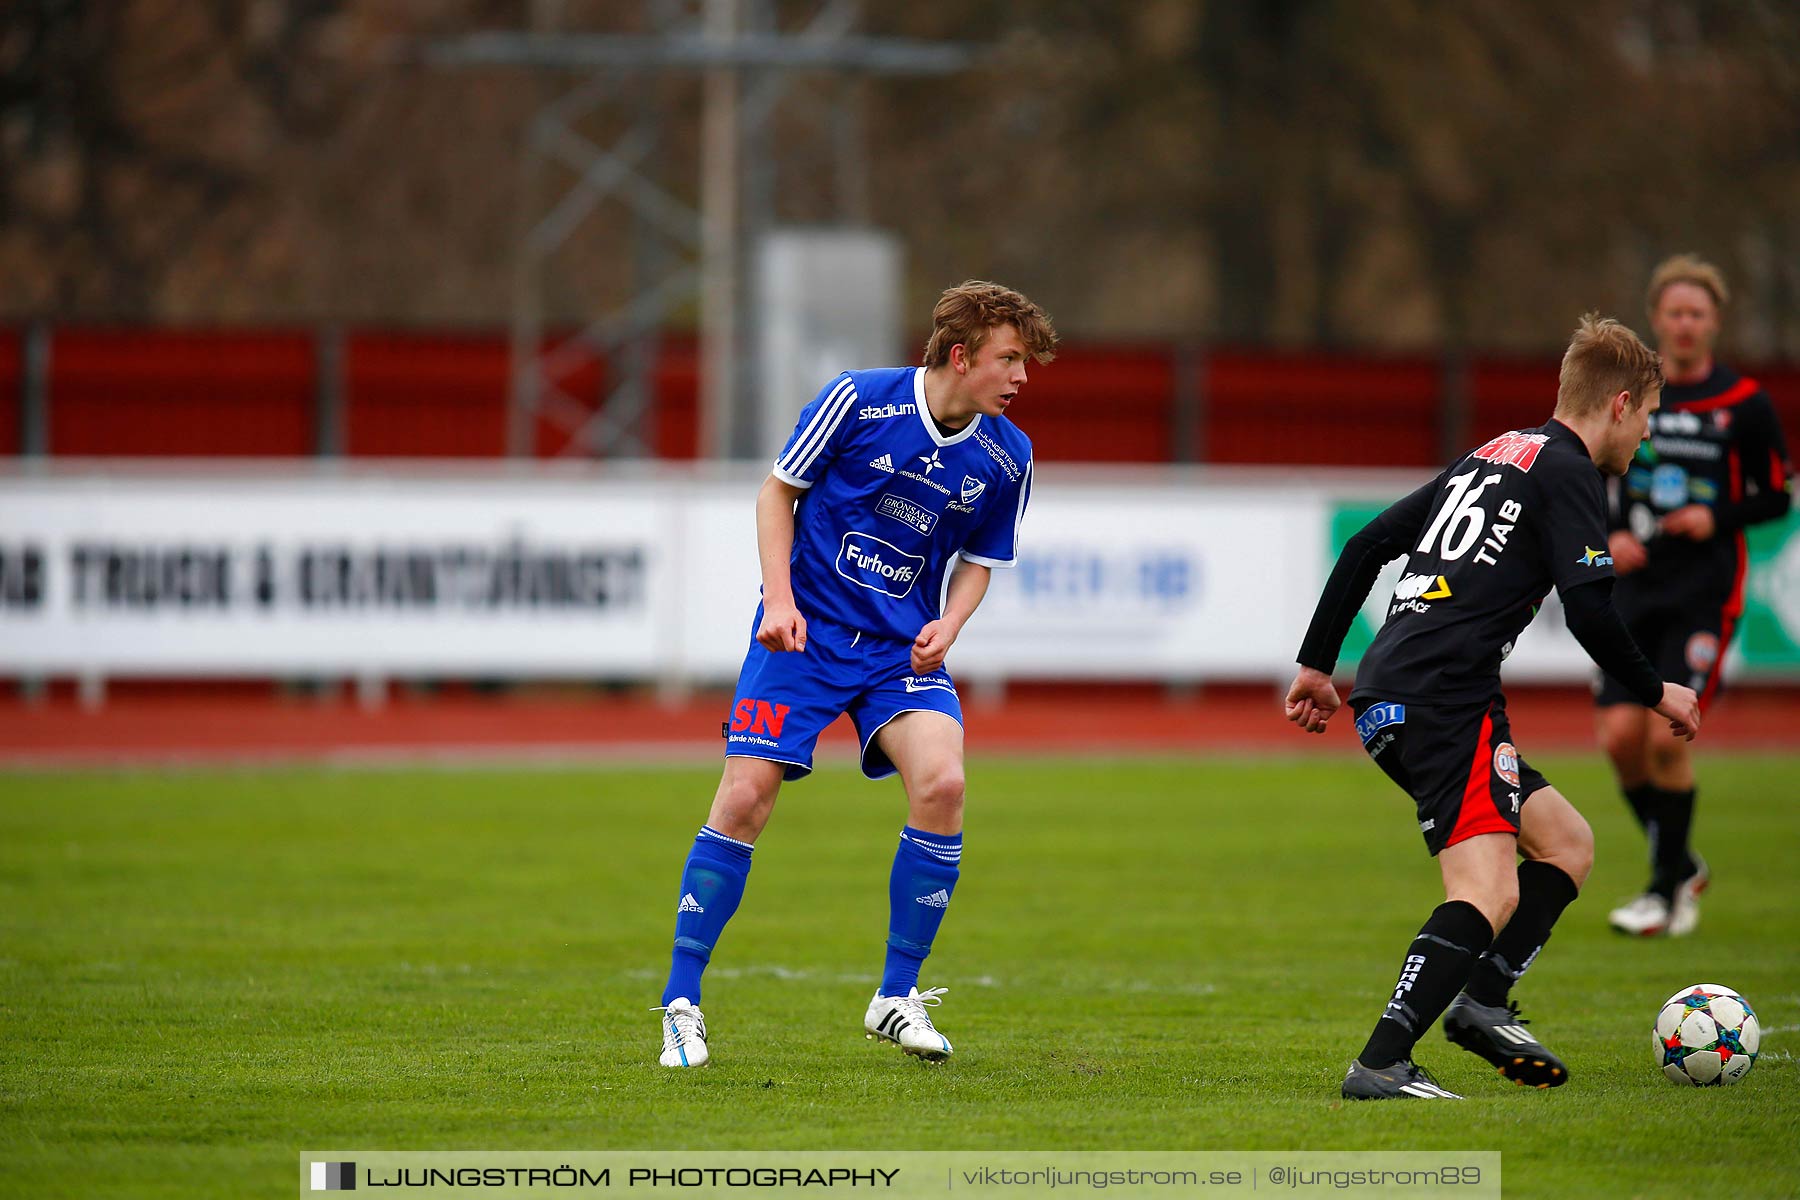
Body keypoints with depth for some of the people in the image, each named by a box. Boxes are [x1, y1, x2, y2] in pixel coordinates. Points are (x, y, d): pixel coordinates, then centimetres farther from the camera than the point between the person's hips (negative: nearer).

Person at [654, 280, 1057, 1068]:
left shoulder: (1006, 458, -2)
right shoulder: (858, 401, -12)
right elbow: (779, 490, 0)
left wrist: (947, 626, -6)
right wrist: (781, 600, -11)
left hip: (903, 647, 3)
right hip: (807, 633, -3)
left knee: (941, 781, -21)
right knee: (745, 797, -13)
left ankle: (896, 997, -6)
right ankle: (681, 1002, 2)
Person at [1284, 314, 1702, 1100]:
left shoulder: (1490, 457, 23)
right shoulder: (1567, 471, -3)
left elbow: (1366, 545, 23)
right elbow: (1589, 611, -13)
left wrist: (1317, 666, 27)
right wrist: (1654, 694, 2)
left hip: (1384, 699, 10)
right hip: (1444, 700, -10)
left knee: (1567, 843, 18)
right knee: (1489, 894, -19)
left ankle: (1482, 1003, 7)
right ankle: (1381, 1065, -30)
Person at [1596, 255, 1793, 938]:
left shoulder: (1744, 405, -1)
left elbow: (1776, 498, 5)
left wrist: (1718, 518, -12)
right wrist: (1608, 538, -3)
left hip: (1706, 593, -3)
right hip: (1635, 589, 3)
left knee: (1668, 736, -15)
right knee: (1621, 735, -6)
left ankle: (1668, 891, 0)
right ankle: (1680, 865, 17)